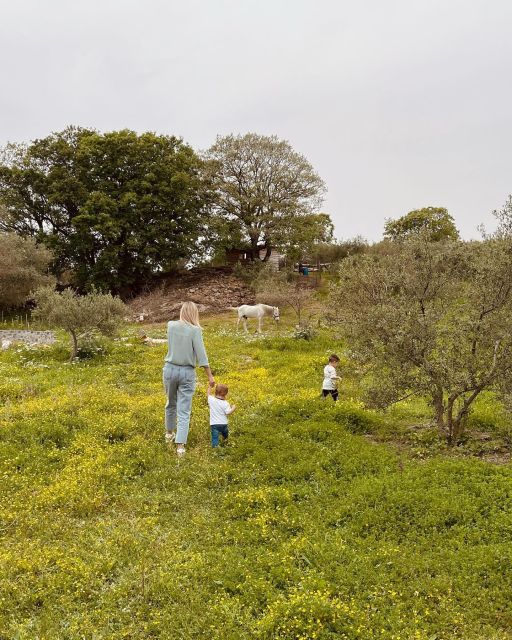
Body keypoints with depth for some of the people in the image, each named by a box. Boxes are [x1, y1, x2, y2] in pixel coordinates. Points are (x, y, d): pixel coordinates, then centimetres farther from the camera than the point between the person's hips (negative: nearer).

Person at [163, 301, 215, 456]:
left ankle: (169, 433, 44)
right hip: (187, 372, -3)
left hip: (170, 369, 4)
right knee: (184, 411, 1)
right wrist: (210, 376, -7)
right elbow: (201, 355, -13)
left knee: (171, 404, 24)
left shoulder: (170, 325, -1)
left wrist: (183, 321, 18)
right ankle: (180, 445, -6)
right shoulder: (195, 330, -13)